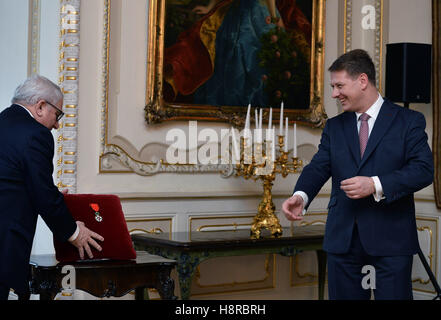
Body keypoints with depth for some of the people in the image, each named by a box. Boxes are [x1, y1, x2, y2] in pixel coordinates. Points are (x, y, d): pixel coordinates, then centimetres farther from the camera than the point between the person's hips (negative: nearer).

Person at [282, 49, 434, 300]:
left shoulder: (409, 121, 1)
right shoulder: (334, 127, 14)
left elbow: (424, 169, -9)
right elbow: (318, 167, 3)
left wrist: (376, 185, -21)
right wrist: (301, 196, -19)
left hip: (391, 238, -4)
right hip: (343, 236, 4)